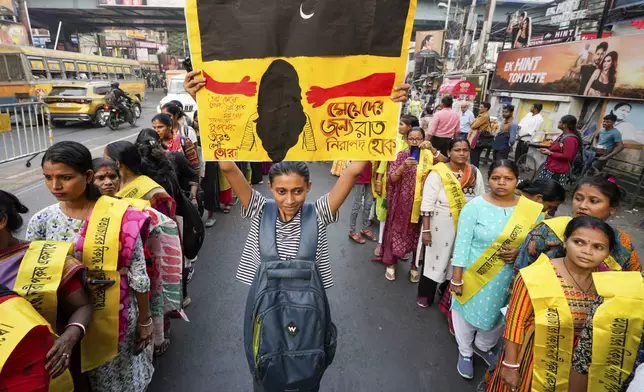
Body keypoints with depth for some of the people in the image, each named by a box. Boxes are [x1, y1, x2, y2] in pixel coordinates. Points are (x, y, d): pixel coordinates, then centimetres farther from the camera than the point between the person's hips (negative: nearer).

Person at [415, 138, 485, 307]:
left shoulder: (475, 173, 0)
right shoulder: (438, 173, -13)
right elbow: (427, 204, -13)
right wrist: (426, 230, -14)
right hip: (440, 226, -4)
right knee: (434, 259, 9)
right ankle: (425, 295, 30)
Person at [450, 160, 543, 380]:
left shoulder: (532, 209, -8)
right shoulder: (475, 206, -16)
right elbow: (462, 243, -14)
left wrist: (520, 253, -19)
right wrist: (456, 277, -14)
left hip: (507, 277, 3)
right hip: (474, 274, -3)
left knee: (499, 316, 22)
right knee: (467, 312, 15)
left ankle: (483, 347, 52)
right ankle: (465, 352, 43)